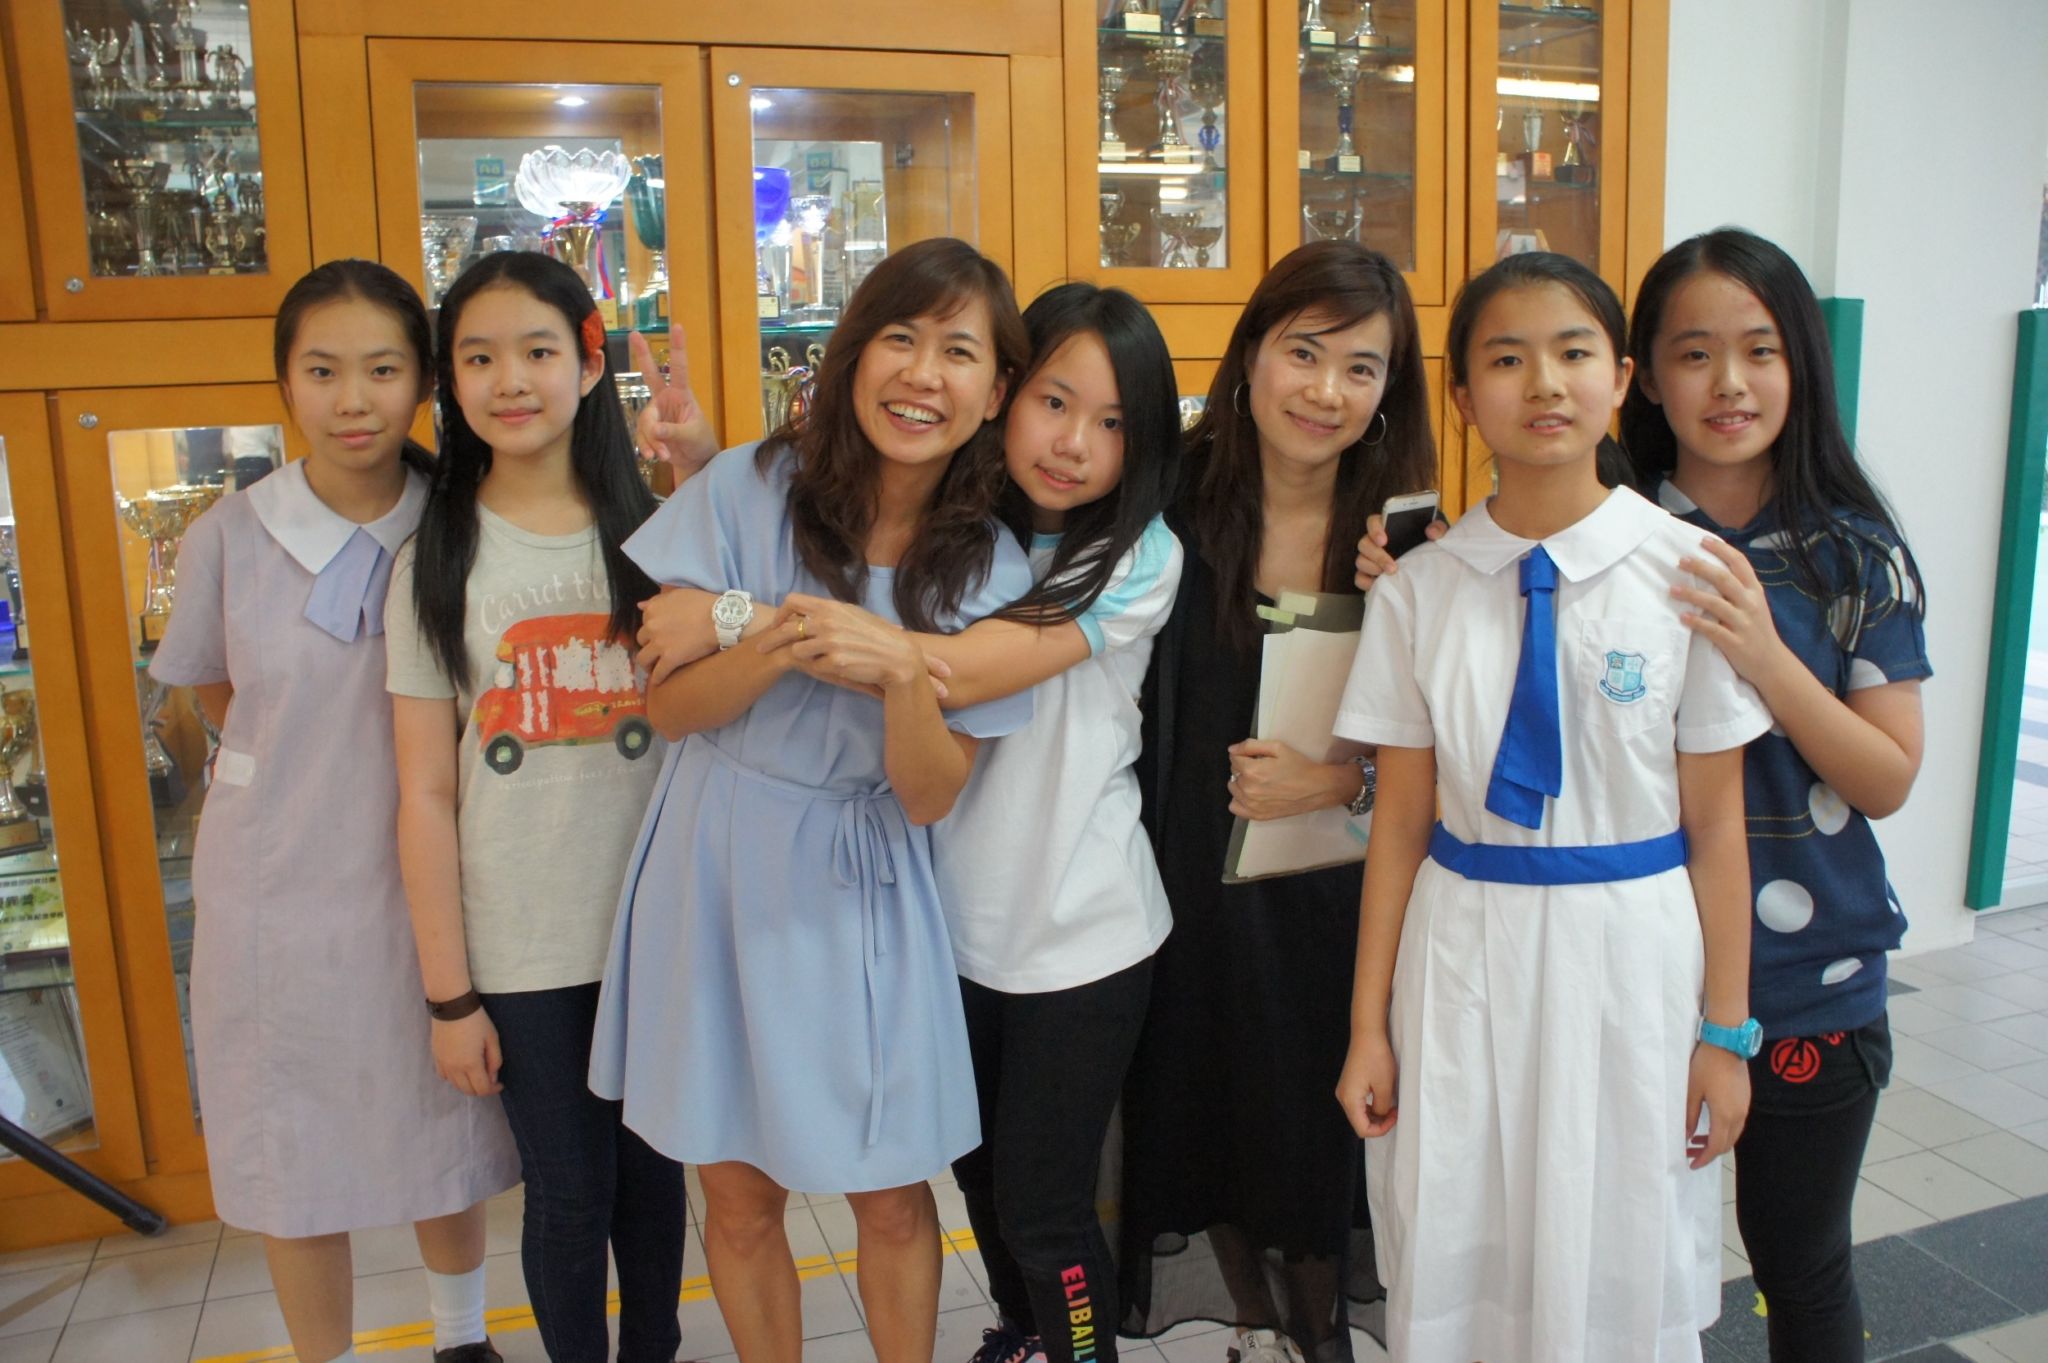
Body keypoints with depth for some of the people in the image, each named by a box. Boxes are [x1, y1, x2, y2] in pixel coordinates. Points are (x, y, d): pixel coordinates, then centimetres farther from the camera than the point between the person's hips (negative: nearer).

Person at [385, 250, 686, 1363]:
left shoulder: (651, 534, 1)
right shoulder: (436, 563, -2)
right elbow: (427, 795, -3)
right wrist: (449, 992, -4)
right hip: (521, 947, -1)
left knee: (653, 1169, 15)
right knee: (567, 1193, 8)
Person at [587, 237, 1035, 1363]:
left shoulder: (988, 569, -5)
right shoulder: (747, 489, -7)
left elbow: (929, 797, -8)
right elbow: (667, 705, -6)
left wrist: (902, 675, -28)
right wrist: (783, 647, -25)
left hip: (862, 897, 1)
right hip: (720, 876, 0)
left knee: (892, 1198, 11)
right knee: (741, 1195, 12)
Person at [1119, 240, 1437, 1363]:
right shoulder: (1178, 513, -8)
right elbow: (1139, 722, 0)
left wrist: (1343, 779, -18)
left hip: (1344, 899, -1)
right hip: (1200, 887, 1)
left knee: (1321, 1134, 13)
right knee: (1214, 1125, 16)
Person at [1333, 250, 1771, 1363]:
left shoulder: (1687, 572, -6)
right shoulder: (1420, 589, -3)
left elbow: (1715, 823, -3)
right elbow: (1400, 822, 0)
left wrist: (1726, 1030, 0)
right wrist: (1369, 1027, 1)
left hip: (1632, 955, -1)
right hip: (1463, 953, 1)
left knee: (1621, 1270, 13)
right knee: (1452, 1273, 12)